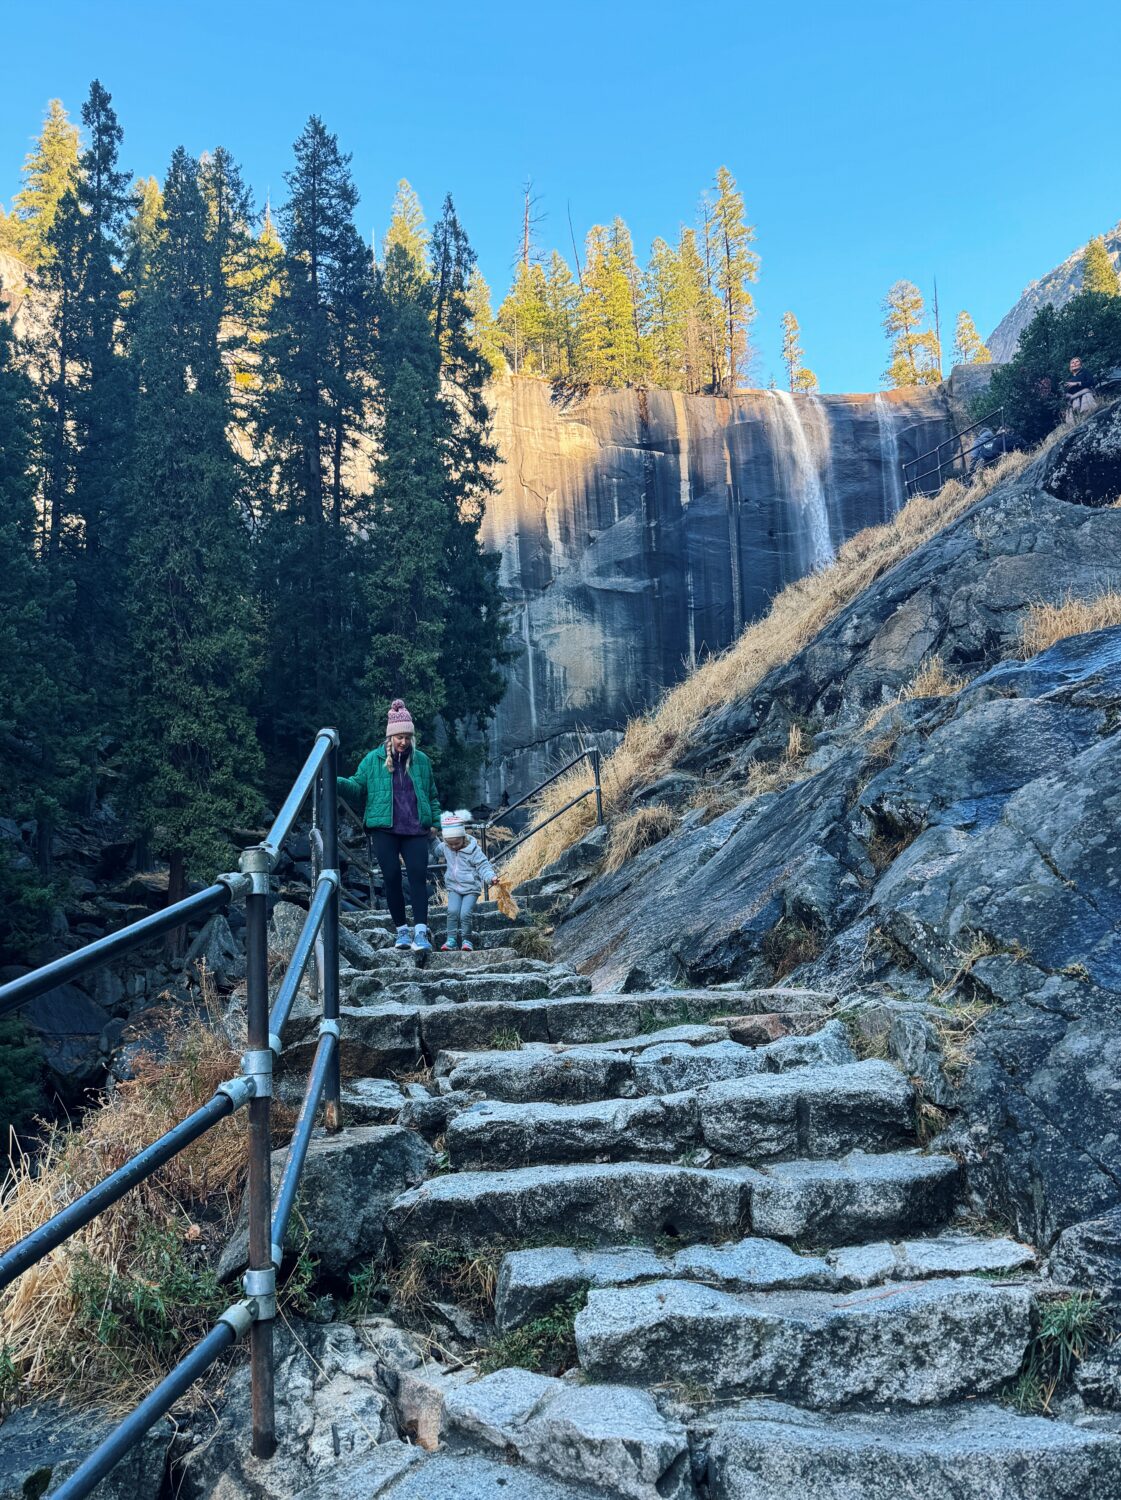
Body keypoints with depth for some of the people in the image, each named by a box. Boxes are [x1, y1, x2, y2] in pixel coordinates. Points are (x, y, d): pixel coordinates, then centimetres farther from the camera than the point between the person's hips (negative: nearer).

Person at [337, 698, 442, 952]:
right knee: (391, 877, 0)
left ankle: (421, 932, -13)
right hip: (384, 830, 0)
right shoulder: (373, 760, 6)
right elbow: (358, 788, 6)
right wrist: (338, 783, -13)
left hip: (415, 831, 1)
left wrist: (435, 822, 10)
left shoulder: (421, 760, 11)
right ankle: (402, 931, 13)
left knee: (418, 875, -10)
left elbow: (431, 795, 18)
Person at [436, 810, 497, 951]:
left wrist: (491, 877, -28)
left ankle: (466, 939, 1)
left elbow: (483, 866, -13)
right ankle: (451, 939, -9)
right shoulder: (444, 847, 2)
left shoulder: (473, 850, -12)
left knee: (465, 913, -18)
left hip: (471, 888, -3)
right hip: (453, 887, 3)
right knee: (452, 911, -18)